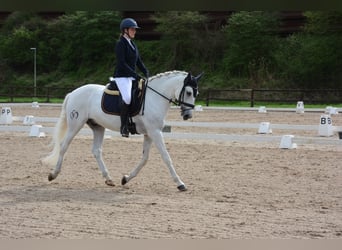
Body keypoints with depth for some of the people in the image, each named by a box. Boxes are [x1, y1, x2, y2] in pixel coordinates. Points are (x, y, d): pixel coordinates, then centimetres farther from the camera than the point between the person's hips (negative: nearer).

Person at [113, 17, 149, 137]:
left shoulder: (133, 44, 17)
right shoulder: (120, 44, -8)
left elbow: (138, 61, 18)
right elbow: (122, 63, -17)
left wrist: (146, 73, 2)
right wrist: (135, 75, -23)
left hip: (132, 77, 9)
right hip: (121, 77, -9)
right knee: (127, 98, -32)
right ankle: (124, 126, -24)